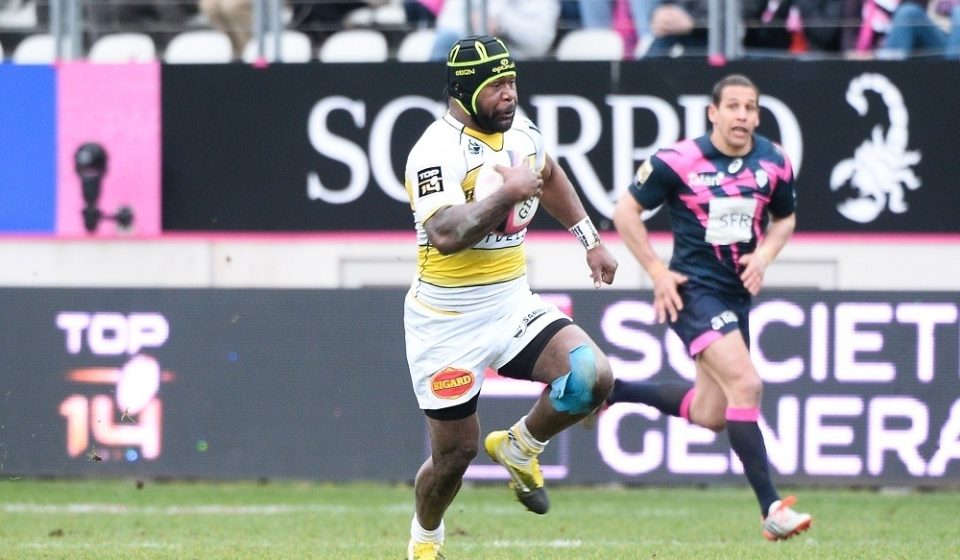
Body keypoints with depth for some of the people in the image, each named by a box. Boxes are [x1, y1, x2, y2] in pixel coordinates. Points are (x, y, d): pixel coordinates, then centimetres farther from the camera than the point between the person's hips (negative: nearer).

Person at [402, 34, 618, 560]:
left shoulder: (518, 129, 3)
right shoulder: (436, 152, -21)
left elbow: (548, 175, 27)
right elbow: (445, 235, -37)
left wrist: (590, 239, 26)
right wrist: (508, 195, -36)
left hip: (513, 304, 6)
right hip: (448, 323, -6)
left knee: (592, 377, -18)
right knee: (454, 453, 2)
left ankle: (520, 447, 10)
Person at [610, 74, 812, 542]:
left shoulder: (774, 164, 1)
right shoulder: (678, 161, -13)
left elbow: (784, 218, 17)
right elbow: (625, 211, -5)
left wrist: (764, 254, -3)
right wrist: (657, 272, -10)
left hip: (738, 293, 7)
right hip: (694, 289, -7)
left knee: (709, 414, 13)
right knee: (746, 385, -23)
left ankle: (612, 391, 35)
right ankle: (771, 508, -22)